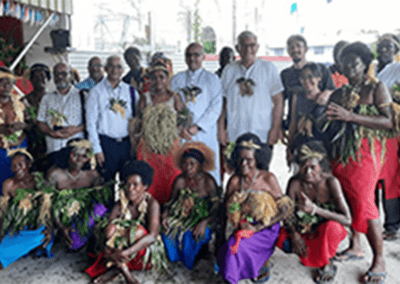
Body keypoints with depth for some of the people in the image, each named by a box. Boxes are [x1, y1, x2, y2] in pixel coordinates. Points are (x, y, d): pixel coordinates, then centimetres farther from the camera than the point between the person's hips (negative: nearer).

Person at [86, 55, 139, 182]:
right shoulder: (96, 92, 1)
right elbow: (91, 123, -2)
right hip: (106, 143, -2)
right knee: (106, 182, 1)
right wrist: (97, 149, -7)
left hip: (127, 143, 3)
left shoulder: (131, 91, 9)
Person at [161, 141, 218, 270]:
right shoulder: (180, 180, 1)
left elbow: (216, 208, -13)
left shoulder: (208, 182, -11)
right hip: (181, 216, 4)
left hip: (200, 218, -4)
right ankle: (173, 260, 6)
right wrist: (165, 215, -12)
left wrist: (204, 223, -29)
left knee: (189, 236, -31)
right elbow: (171, 201, 8)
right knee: (166, 231, -21)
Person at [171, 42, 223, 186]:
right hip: (181, 136, 2)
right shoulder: (177, 79, 14)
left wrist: (197, 127, -11)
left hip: (205, 134, -1)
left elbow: (216, 107, -1)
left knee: (208, 173, -2)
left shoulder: (212, 79, 8)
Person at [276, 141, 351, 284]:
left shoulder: (330, 182, -25)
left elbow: (347, 220, -32)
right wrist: (294, 234, -31)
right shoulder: (295, 183, -18)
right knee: (283, 241, -23)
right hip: (305, 229, 3)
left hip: (327, 229, -3)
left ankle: (327, 265, -7)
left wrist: (315, 209, -43)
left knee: (332, 227, -37)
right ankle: (316, 256, 4)